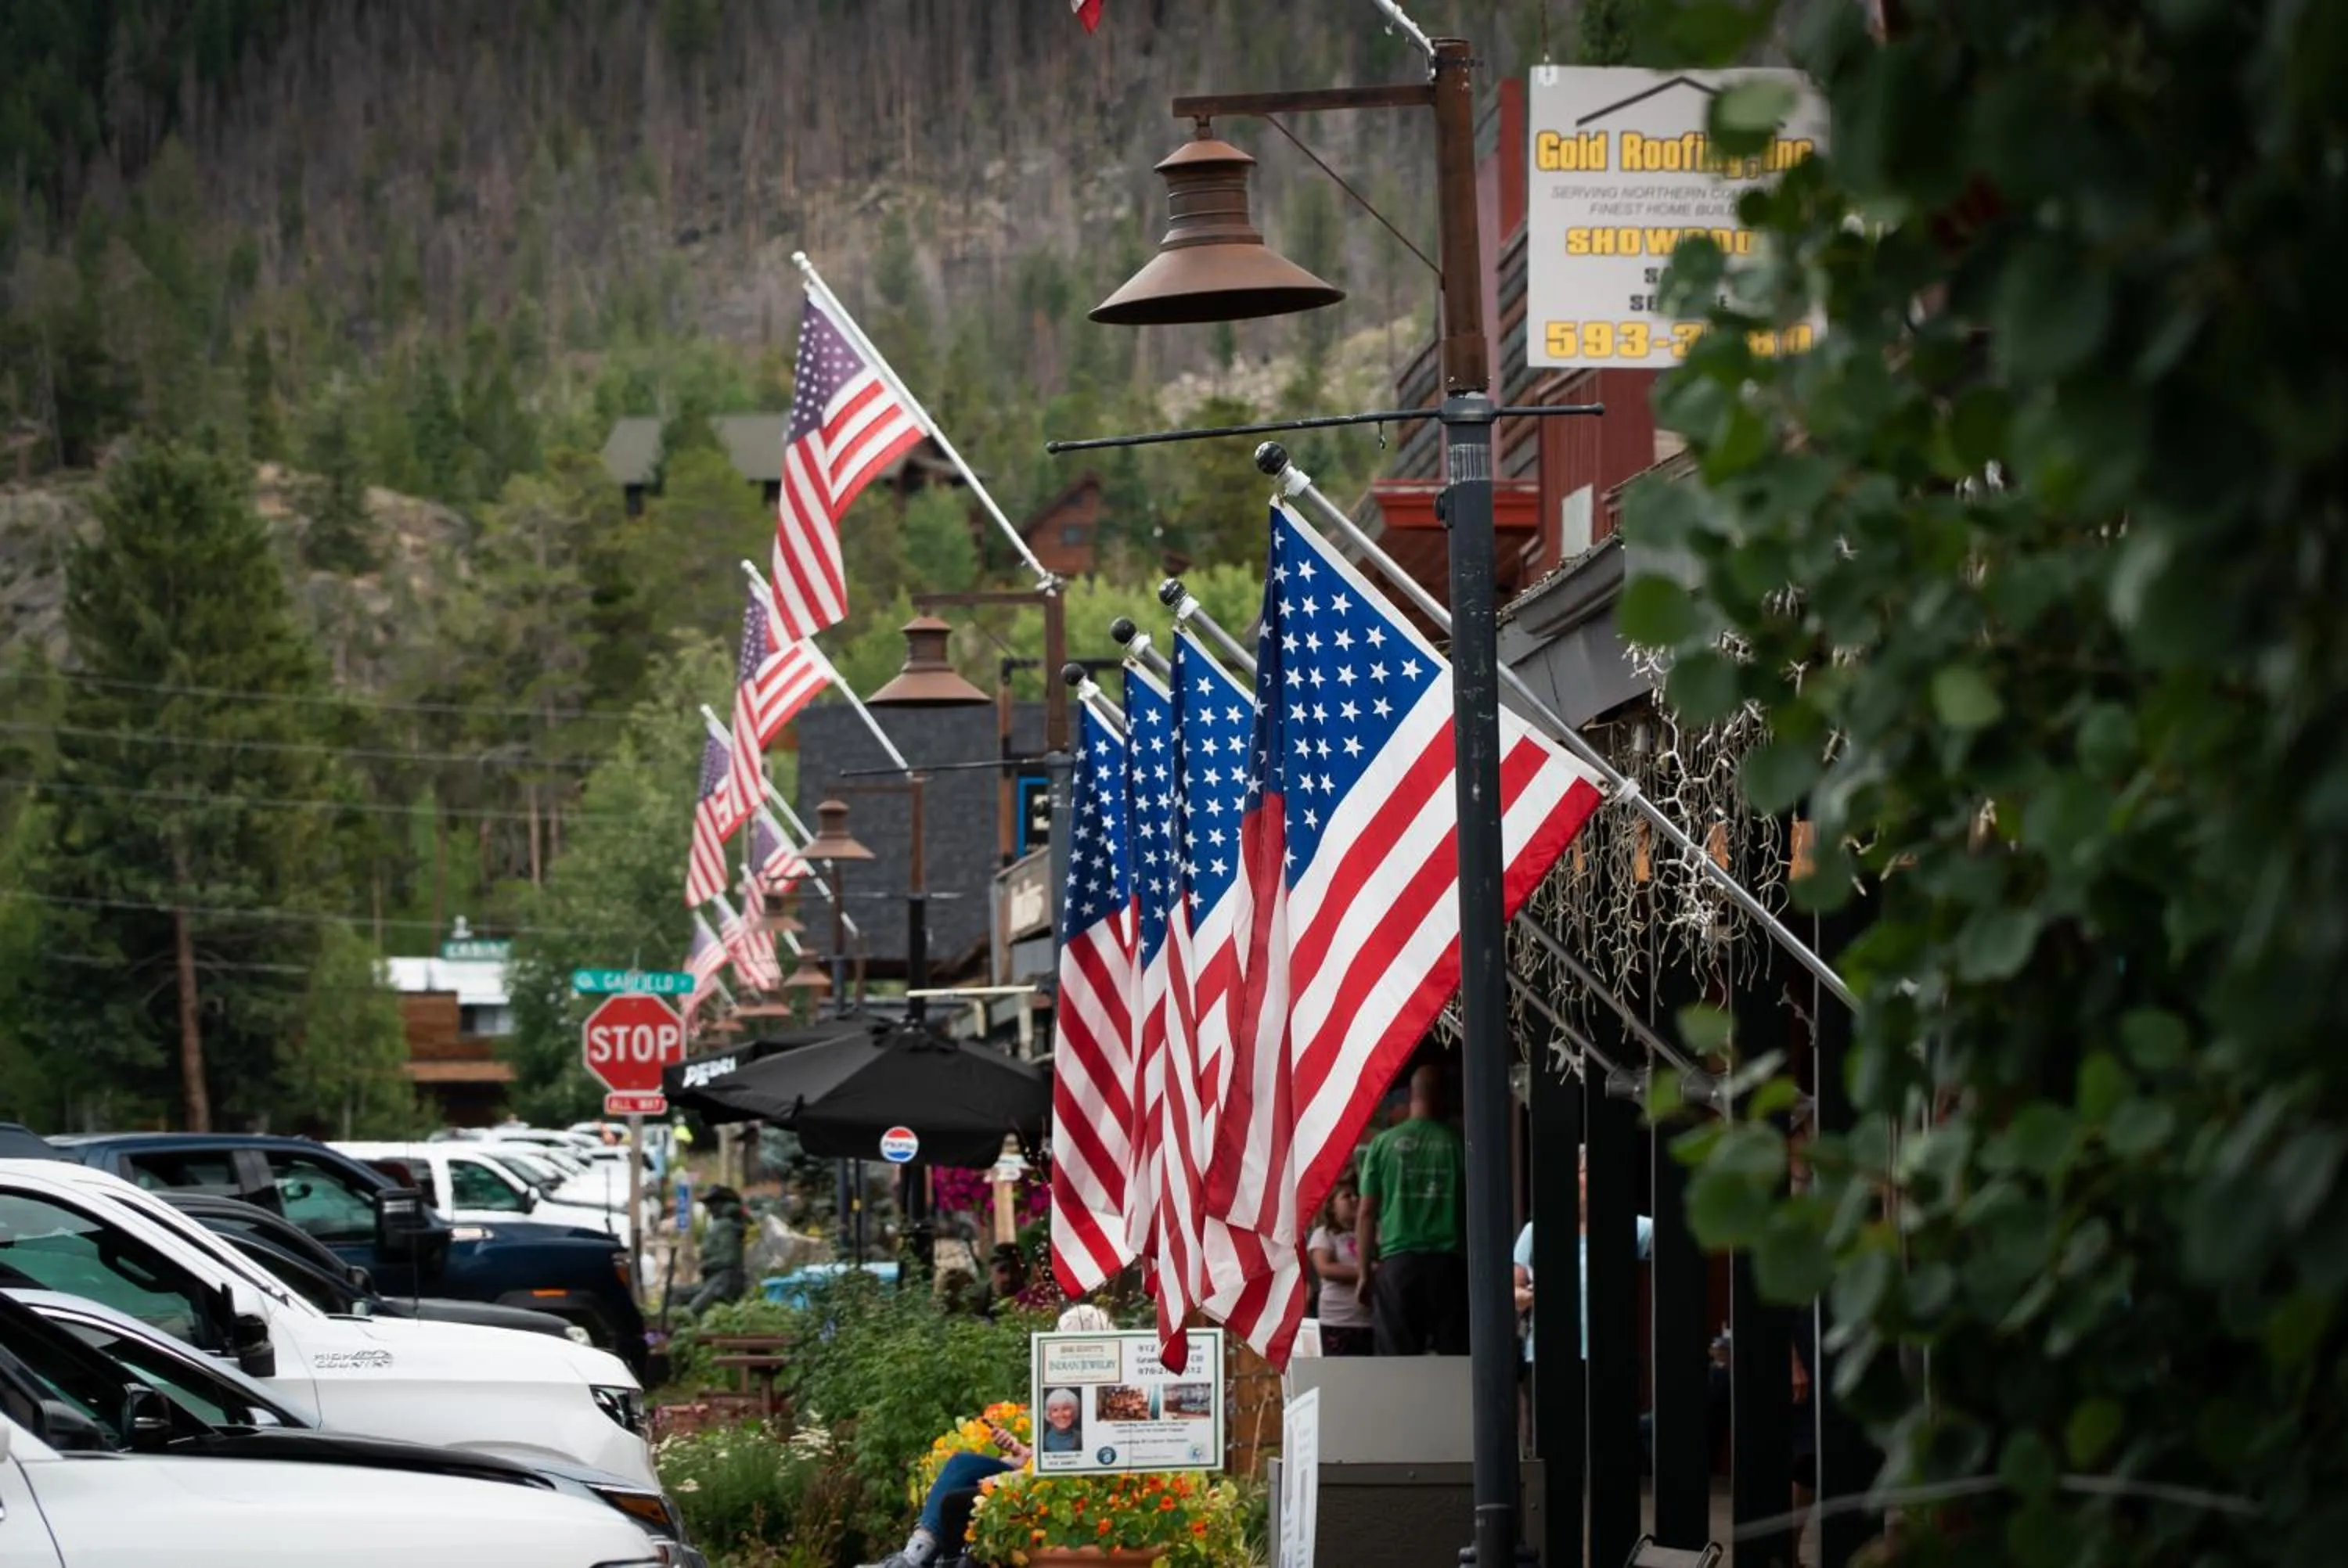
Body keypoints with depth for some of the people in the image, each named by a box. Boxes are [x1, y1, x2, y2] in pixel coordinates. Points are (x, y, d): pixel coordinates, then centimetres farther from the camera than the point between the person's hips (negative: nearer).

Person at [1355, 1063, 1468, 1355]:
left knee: (1397, 1358, 1)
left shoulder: (1384, 1144, 3)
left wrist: (1365, 1270, 10)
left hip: (1398, 1262, 1)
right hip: (1448, 1263, -1)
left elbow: (1367, 1213, 4)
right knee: (1455, 1358, 0)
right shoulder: (1458, 1145, 1)